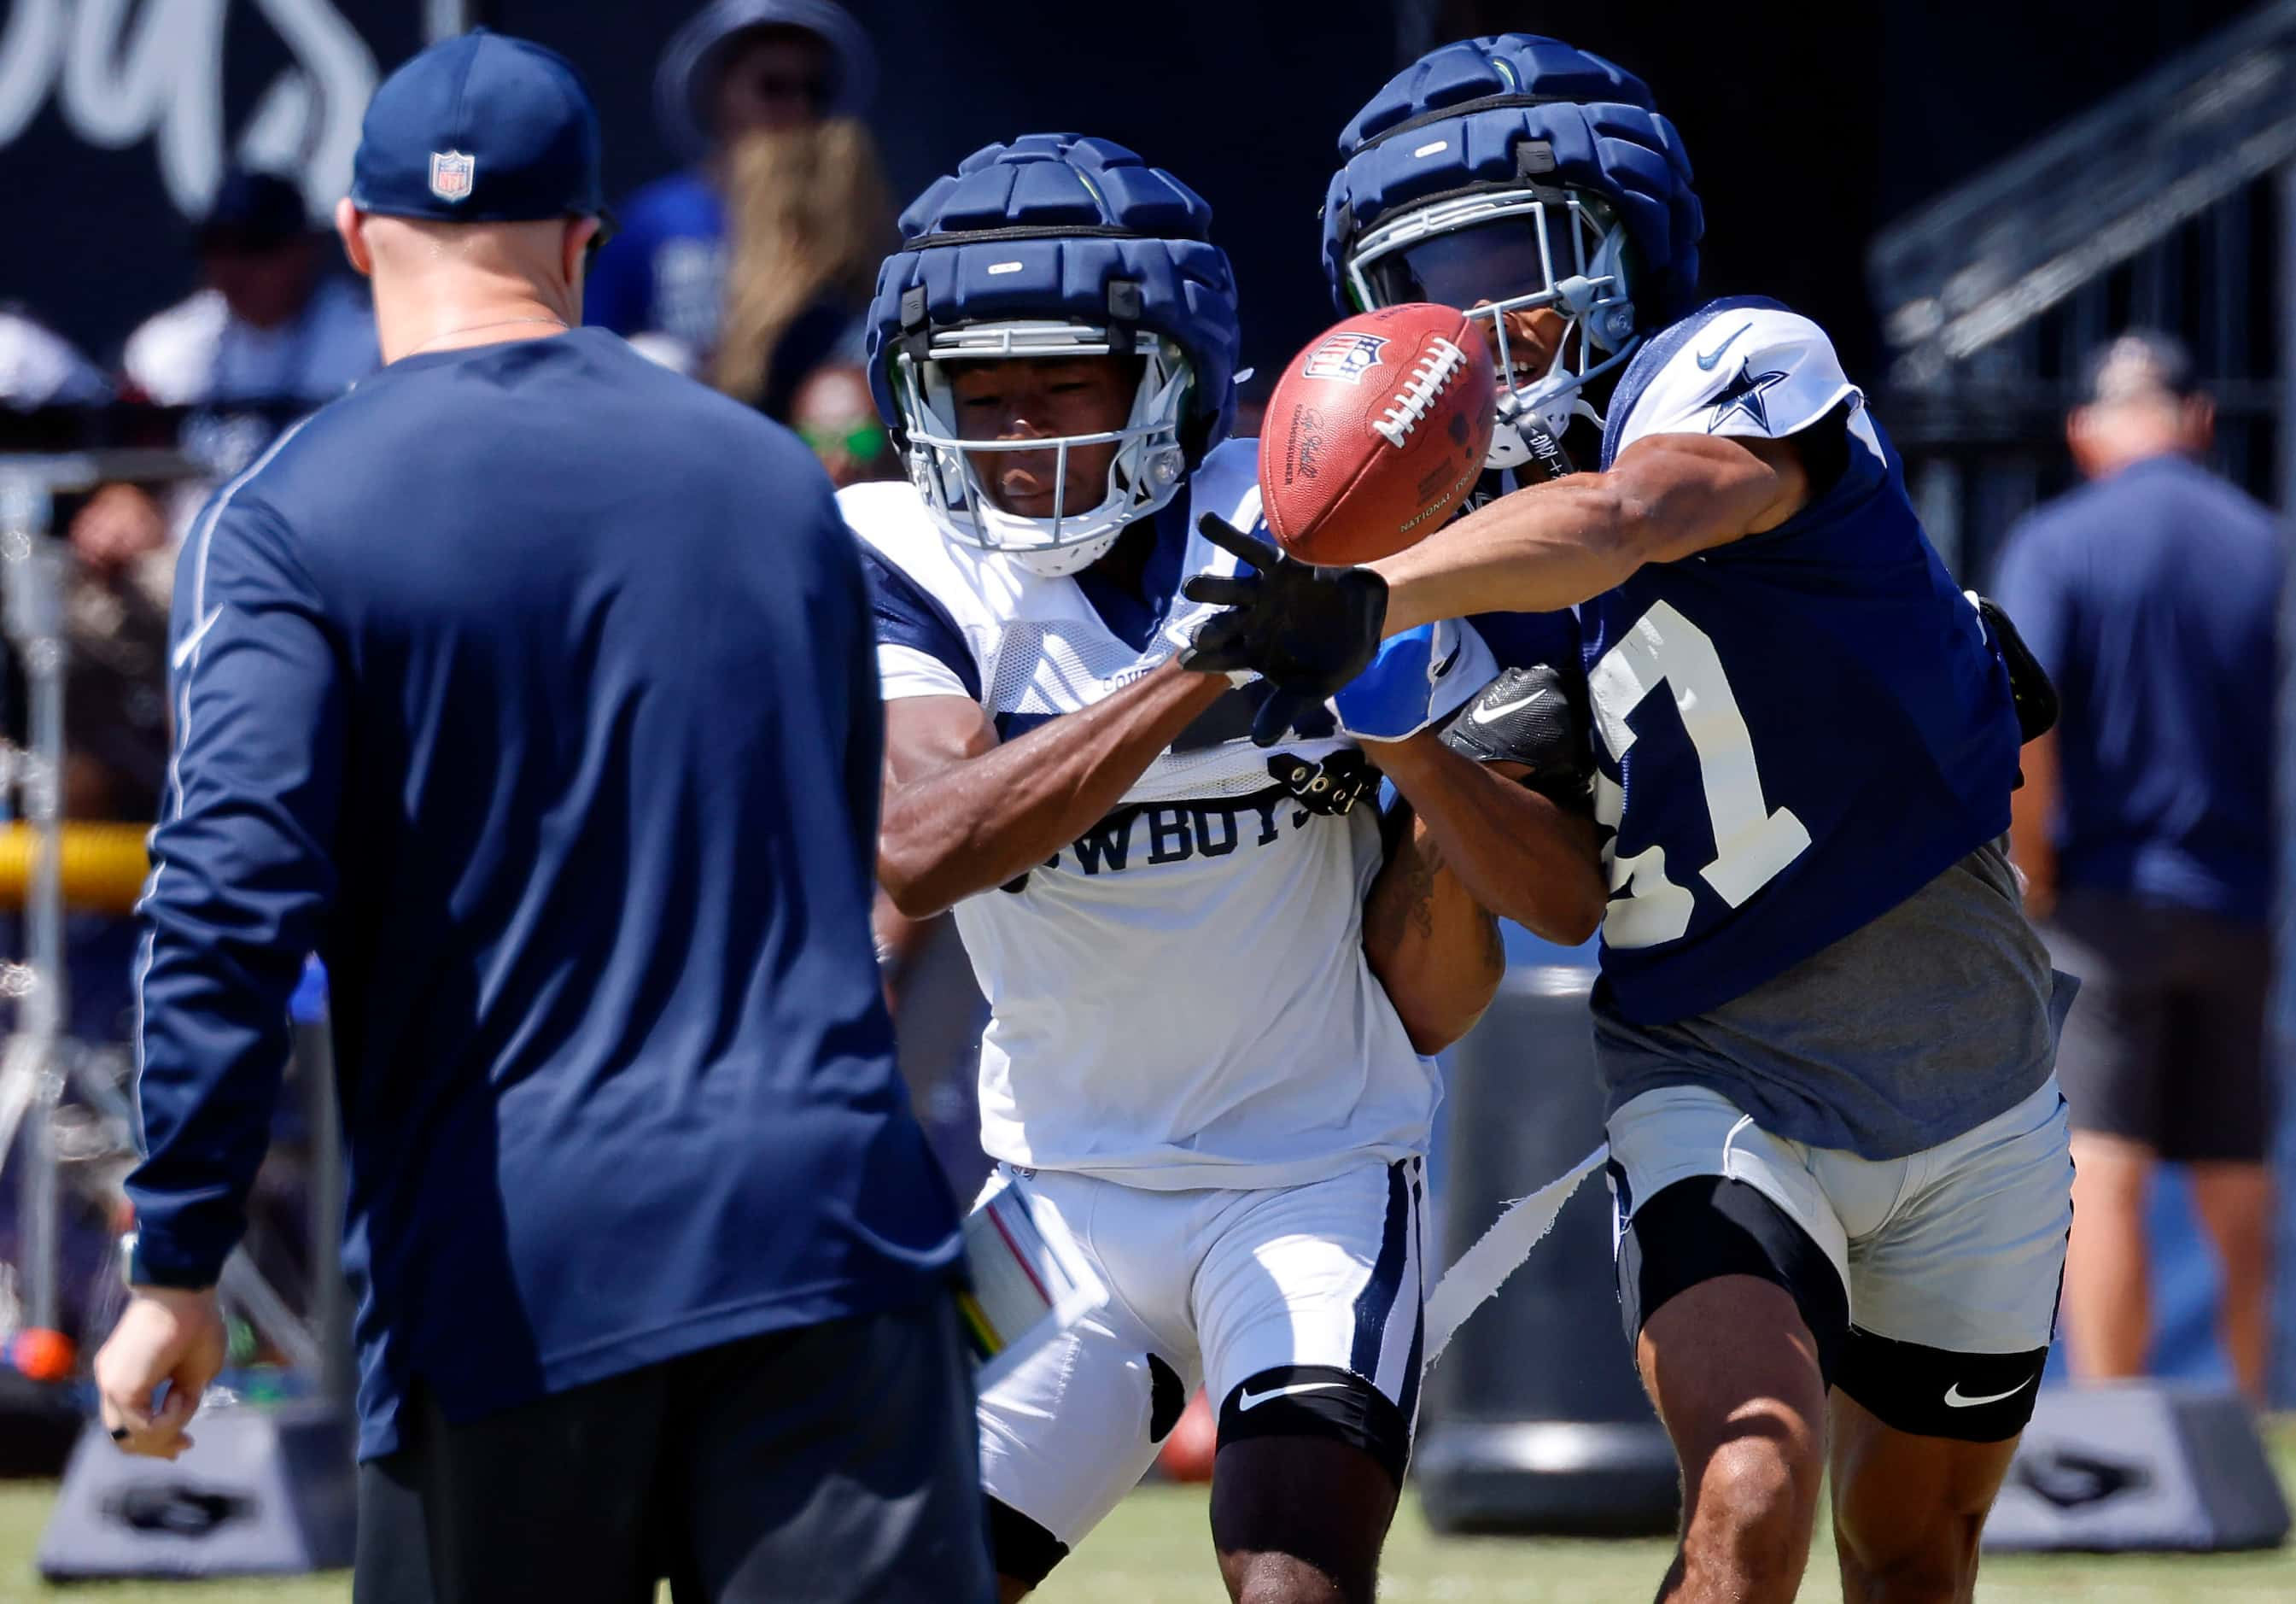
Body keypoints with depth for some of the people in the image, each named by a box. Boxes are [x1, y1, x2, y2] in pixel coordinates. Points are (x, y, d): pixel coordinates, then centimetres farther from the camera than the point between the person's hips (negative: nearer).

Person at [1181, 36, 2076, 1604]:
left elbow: (1628, 517, -38)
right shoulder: (1479, 551, 4)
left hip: (1970, 1099, -2)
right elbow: (1544, 884, -7)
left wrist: (1378, 598, -52)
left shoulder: (1748, 366, -12)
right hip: (1721, 1090, 2)